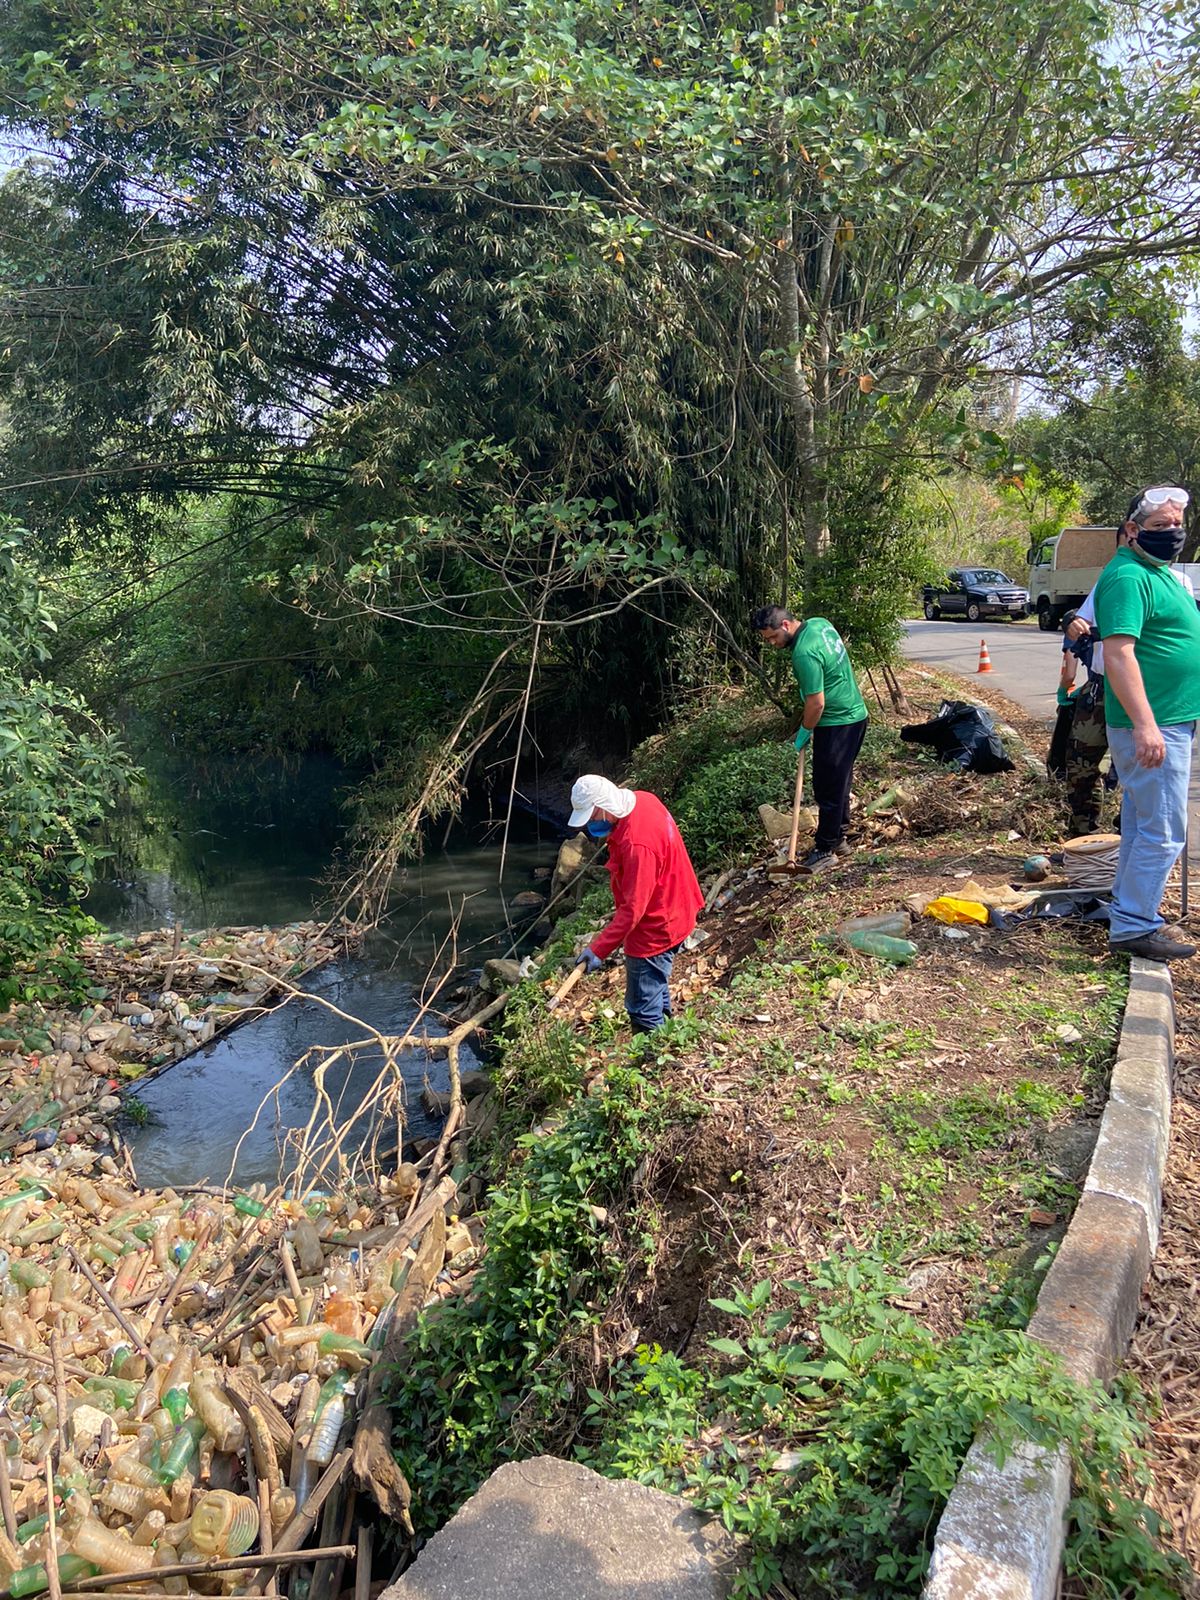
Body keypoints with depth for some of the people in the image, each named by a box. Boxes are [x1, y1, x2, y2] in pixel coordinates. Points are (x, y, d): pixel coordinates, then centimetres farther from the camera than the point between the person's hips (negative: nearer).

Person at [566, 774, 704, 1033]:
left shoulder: (637, 843, -35)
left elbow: (633, 909, -32)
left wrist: (599, 950, -30)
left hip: (656, 928, -10)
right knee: (657, 994, 28)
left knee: (644, 1011, 1)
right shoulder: (641, 799, -6)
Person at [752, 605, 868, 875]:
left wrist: (803, 733, -7)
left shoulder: (804, 654, -26)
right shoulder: (819, 623, 3)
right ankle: (838, 838, 30)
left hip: (837, 725, -10)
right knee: (840, 782, 19)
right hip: (855, 714, 10)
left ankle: (825, 851, 8)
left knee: (828, 789, -1)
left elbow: (817, 704, -23)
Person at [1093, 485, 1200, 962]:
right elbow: (1118, 655, -25)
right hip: (1151, 727, -10)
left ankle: (1133, 909, 26)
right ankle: (1133, 927, -1)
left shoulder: (1158, 572, 17)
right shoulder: (1128, 576, -16)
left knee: (1142, 823, 16)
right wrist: (1144, 725, -30)